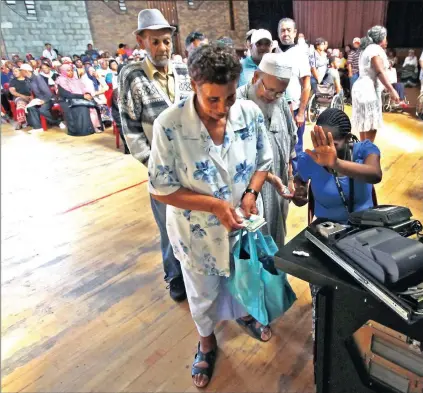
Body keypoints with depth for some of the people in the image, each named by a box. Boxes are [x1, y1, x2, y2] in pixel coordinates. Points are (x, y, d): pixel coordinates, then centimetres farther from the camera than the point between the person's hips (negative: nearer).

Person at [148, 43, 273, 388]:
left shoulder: (251, 113, -15)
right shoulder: (169, 125, -26)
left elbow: (263, 162, -1)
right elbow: (161, 189, -20)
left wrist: (251, 193, -19)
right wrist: (215, 205, -27)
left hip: (243, 223, 3)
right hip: (198, 231, -2)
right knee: (203, 294, 23)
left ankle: (243, 313, 65)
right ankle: (207, 340, 54)